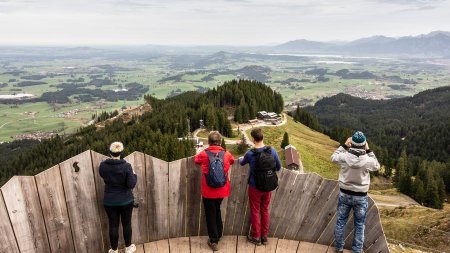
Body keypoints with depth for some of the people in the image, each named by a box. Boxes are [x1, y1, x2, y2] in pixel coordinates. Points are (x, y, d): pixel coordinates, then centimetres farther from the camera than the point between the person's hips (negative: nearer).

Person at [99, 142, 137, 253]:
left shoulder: (102, 165, -9)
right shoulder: (126, 166, -19)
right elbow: (131, 184, -19)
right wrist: (134, 175, -3)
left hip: (109, 201, 2)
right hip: (126, 200, -2)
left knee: (113, 225, 13)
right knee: (126, 224, 15)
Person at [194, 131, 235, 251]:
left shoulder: (204, 154, -12)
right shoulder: (227, 154, -7)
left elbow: (196, 159, 10)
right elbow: (232, 160, 17)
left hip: (208, 191, -3)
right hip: (222, 191, 3)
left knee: (210, 215, 12)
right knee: (217, 211, 25)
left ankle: (214, 241, 19)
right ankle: (218, 235, 38)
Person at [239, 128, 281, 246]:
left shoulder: (250, 154, -19)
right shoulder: (272, 150, -12)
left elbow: (242, 163, 5)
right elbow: (278, 167, 1)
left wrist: (240, 159, 29)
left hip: (255, 187, -3)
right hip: (268, 187, 3)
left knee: (255, 212, 14)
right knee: (265, 210, 20)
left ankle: (256, 237, 27)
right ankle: (264, 236, 32)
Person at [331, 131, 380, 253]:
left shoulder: (345, 157, -18)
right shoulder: (367, 160, -20)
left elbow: (333, 158, 5)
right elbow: (377, 166, 4)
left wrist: (344, 145, 5)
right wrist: (368, 150, 2)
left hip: (344, 194, 1)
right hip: (360, 197, -1)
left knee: (341, 221, 17)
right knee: (359, 225, 16)